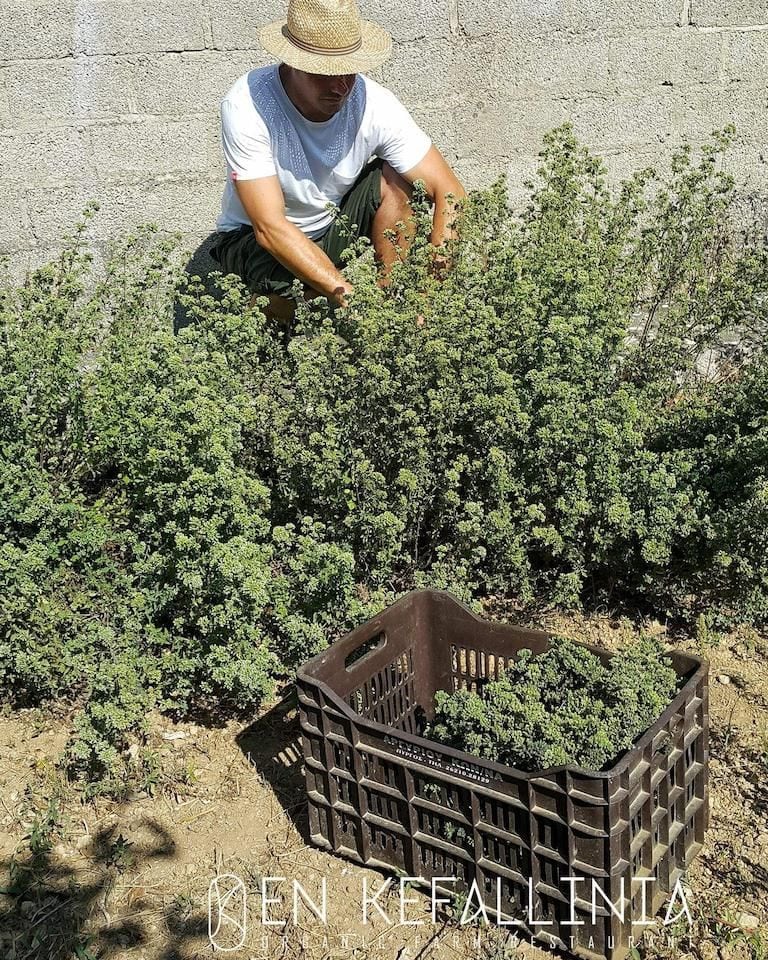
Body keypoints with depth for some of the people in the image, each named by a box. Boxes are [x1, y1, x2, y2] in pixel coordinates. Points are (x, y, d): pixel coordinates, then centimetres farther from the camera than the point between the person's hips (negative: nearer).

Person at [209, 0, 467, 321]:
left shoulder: (374, 103, -20)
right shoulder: (247, 105, -28)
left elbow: (450, 193, -21)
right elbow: (270, 227, -33)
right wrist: (351, 297, -42)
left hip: (337, 226, 4)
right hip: (255, 238, -3)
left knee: (395, 177, -21)